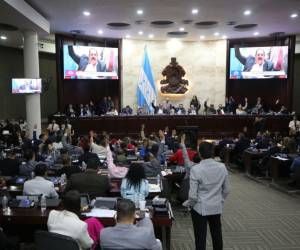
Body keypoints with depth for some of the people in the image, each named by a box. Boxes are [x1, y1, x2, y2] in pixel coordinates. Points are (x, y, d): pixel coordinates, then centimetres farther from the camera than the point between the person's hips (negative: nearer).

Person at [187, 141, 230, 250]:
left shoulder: (196, 169, -20)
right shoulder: (222, 167, -8)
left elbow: (193, 195, -17)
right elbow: (226, 190, 3)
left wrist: (190, 204, 3)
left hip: (200, 208, -4)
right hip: (217, 207, 4)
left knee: (200, 237, 8)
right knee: (217, 235, 20)